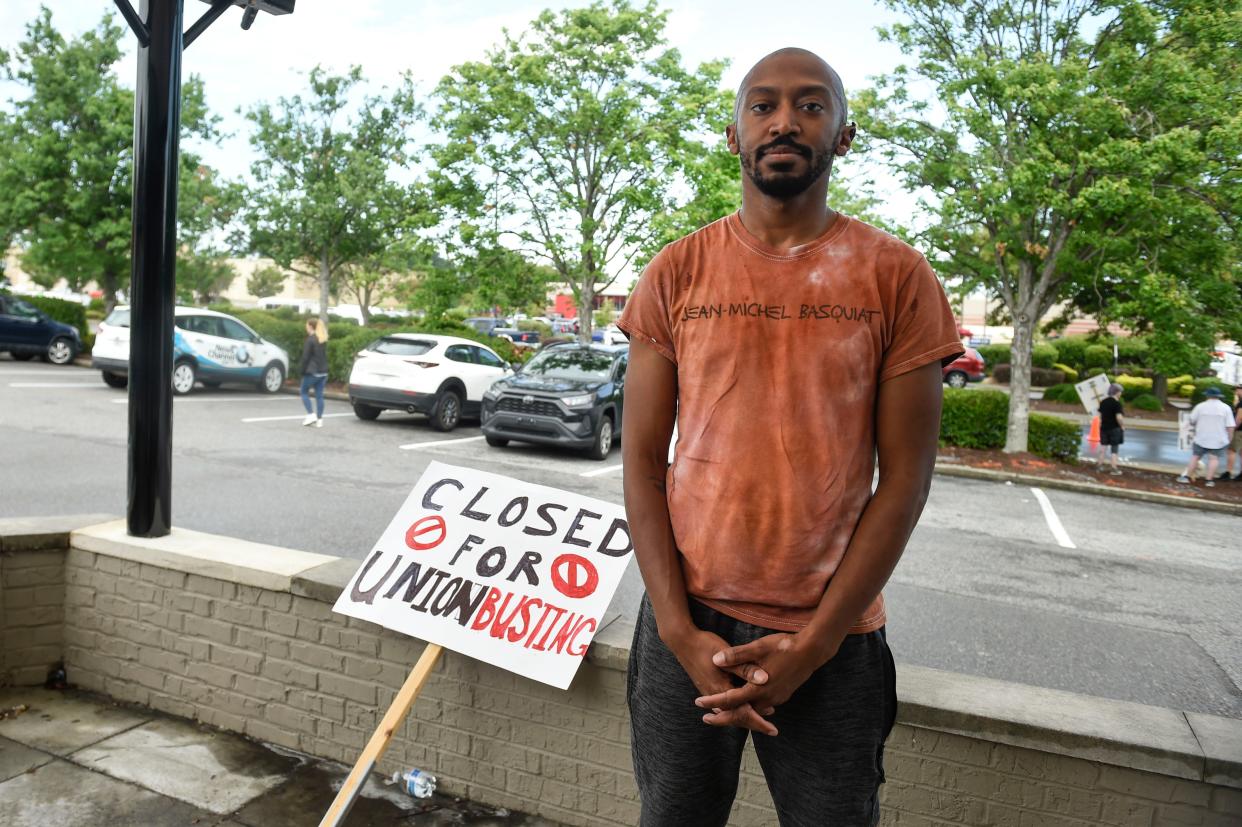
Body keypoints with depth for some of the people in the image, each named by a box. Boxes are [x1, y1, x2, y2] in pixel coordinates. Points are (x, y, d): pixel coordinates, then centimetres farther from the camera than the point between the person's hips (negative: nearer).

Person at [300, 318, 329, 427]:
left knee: (304, 392, 9)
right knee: (319, 395, 7)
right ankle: (319, 420, 6)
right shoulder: (324, 340, 11)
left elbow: (305, 357, -13)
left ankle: (311, 414, -4)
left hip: (312, 372, -6)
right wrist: (325, 371, 16)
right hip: (323, 372, 6)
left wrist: (303, 372, -5)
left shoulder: (310, 340, -12)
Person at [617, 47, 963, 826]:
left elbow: (905, 475, -5)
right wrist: (679, 629, -8)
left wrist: (814, 643, -10)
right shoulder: (676, 275, 0)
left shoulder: (899, 280, -3)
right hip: (688, 624, 2)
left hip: (834, 636, -1)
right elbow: (643, 460, -1)